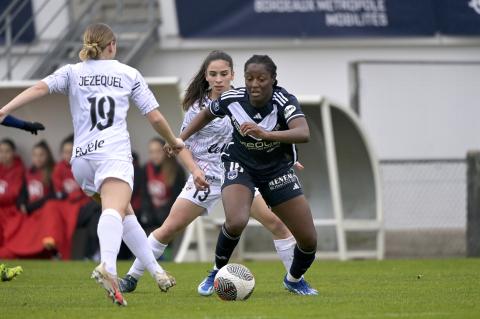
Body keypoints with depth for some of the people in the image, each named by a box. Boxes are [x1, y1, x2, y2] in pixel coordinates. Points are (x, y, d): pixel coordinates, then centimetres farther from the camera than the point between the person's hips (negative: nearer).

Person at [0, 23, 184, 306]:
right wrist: (174, 142, 33)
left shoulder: (72, 72, 18)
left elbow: (40, 88, -2)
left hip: (82, 158, 4)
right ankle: (107, 267, -54)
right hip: (114, 153, -4)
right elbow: (155, 117, 15)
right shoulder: (129, 74, 16)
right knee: (114, 212, -27)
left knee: (125, 213, 24)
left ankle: (157, 272, 22)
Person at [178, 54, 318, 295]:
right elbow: (207, 114, 6)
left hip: (277, 171, 1)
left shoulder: (284, 102, -25)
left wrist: (265, 134, -57)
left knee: (309, 240, -1)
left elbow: (304, 133, -45)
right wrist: (181, 138, 0)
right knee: (236, 222, -32)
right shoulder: (232, 99, -18)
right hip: (240, 166, -1)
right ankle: (218, 273, -4)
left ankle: (294, 279, 32)